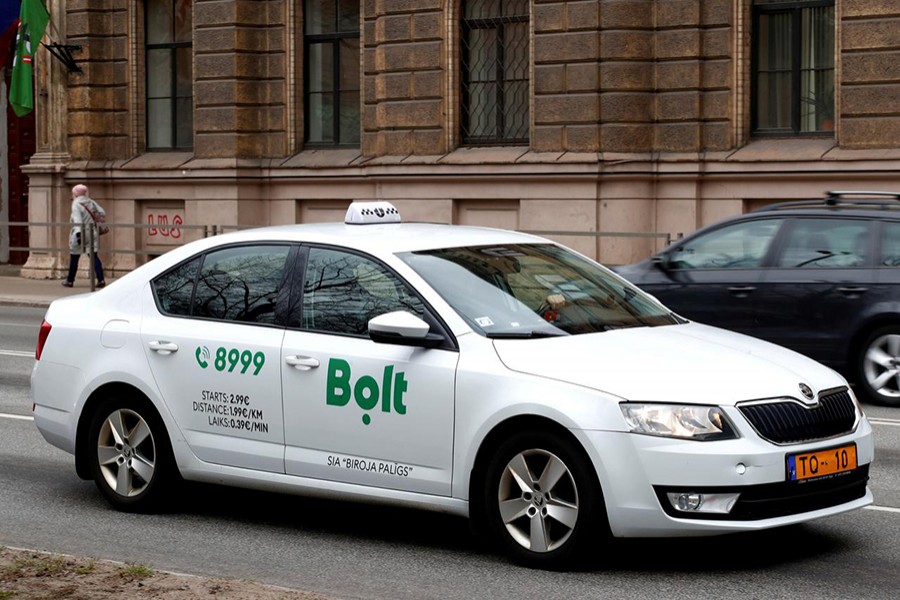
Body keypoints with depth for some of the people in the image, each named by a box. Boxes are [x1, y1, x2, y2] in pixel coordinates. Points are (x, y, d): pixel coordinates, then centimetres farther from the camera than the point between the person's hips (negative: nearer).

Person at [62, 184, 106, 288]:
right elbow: (102, 213, 7)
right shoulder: (91, 202, 6)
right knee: (94, 256, 1)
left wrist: (77, 233, -27)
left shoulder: (76, 204, -11)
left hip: (81, 233, -5)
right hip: (92, 233, 5)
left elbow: (78, 220, -22)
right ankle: (101, 279, -13)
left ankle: (70, 280, 18)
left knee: (74, 257, 9)